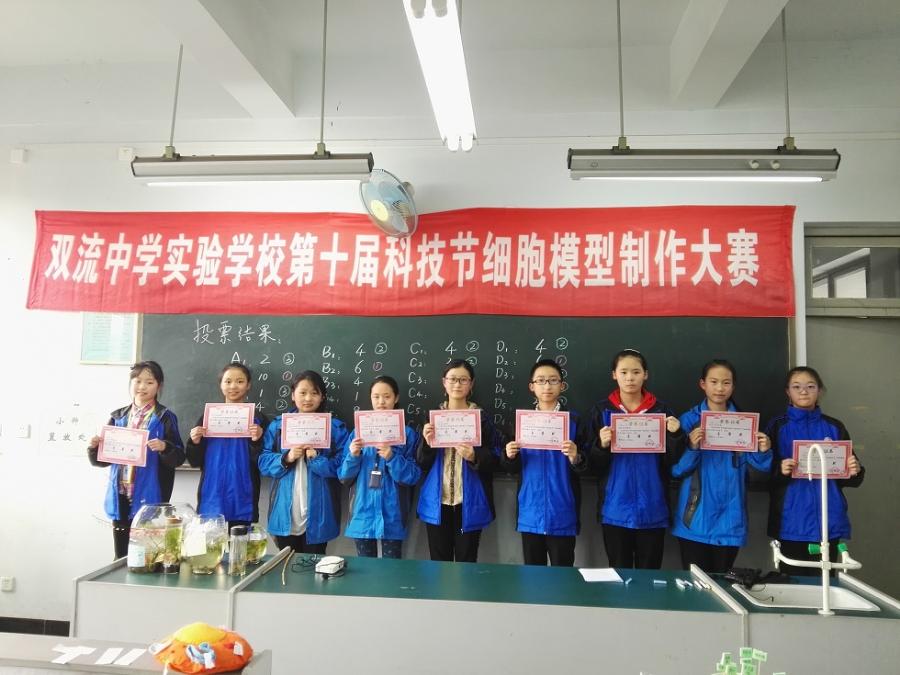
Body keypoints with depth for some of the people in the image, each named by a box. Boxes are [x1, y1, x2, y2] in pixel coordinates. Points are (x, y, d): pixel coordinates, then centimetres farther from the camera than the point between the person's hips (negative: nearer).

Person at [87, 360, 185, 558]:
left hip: (148, 498, -4)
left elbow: (179, 458, -5)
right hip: (120, 497, 4)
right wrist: (94, 447, -6)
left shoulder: (165, 418, -2)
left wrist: (164, 448, -24)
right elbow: (102, 459, 14)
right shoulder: (118, 417, 10)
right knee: (121, 557, 11)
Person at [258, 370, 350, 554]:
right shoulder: (277, 425, 3)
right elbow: (263, 463, 0)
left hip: (317, 514, -2)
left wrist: (317, 459, -20)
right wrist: (287, 458, -17)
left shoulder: (335, 427, -3)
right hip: (285, 513, 2)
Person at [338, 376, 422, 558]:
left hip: (391, 515, -2)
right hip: (363, 513, 2)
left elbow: (413, 477, -6)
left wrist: (391, 458, -21)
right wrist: (353, 456, -14)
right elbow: (344, 477, 5)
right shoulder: (358, 431, 5)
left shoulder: (407, 433, -2)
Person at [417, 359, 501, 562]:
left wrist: (474, 456, -21)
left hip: (469, 503, -2)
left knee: (466, 563, 6)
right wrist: (427, 443, -15)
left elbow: (494, 459, -2)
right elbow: (421, 463, 4)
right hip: (437, 502, 2)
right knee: (439, 563, 9)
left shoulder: (481, 417, 0)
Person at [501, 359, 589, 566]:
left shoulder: (573, 420, -3)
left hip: (562, 513, -2)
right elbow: (512, 469, 7)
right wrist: (510, 457, -14)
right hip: (530, 512, 2)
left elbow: (585, 467, -5)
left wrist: (575, 458, -25)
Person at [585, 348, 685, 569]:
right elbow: (595, 465, -1)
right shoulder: (602, 411, -1)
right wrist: (602, 445, -20)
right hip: (616, 509, 0)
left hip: (652, 510, 1)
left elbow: (670, 462, 1)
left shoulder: (660, 410, 1)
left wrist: (675, 435, -15)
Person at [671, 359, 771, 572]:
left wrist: (764, 451, -16)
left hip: (729, 519, 2)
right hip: (696, 519, -2)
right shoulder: (689, 420, -3)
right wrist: (691, 448, -25)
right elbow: (676, 470, -7)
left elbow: (760, 466, 4)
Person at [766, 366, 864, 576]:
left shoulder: (834, 427, 9)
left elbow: (849, 477, 11)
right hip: (792, 523, -2)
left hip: (828, 521, 2)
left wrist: (855, 471, -10)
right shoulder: (778, 427, 1)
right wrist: (780, 470, -21)